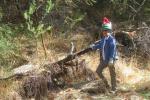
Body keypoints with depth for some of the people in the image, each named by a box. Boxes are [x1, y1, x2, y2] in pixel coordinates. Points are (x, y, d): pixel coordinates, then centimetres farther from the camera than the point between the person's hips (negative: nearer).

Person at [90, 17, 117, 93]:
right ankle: (106, 84, 24)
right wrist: (93, 47, 44)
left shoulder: (111, 39, -17)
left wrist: (111, 59, -32)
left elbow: (113, 49, -25)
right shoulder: (103, 38, 9)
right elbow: (100, 45, 28)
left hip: (110, 60, -8)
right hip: (104, 59, 8)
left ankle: (113, 89, 13)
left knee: (112, 74, 1)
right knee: (98, 71, 11)